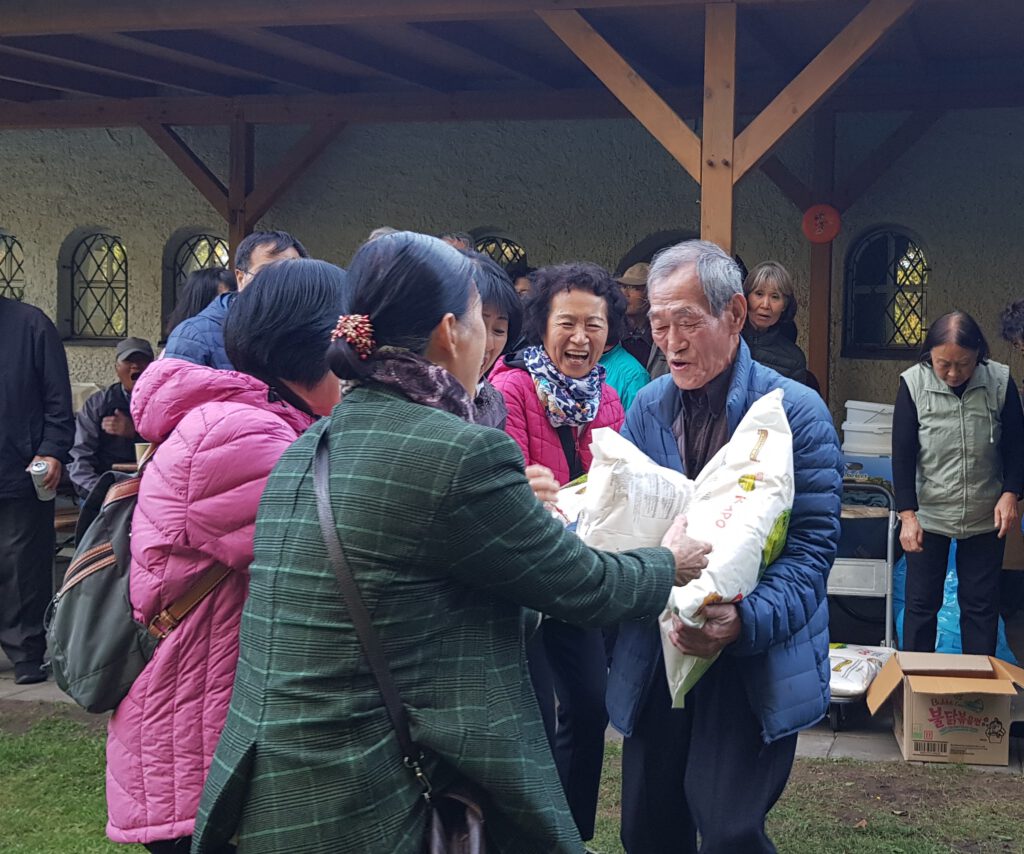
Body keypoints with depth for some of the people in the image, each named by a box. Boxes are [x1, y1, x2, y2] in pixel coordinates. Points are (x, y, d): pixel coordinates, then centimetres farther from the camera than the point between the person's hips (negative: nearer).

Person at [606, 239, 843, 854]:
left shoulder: (796, 411, -8)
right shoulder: (648, 406, 7)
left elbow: (813, 543, -12)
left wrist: (746, 620, -28)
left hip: (755, 662, -4)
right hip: (655, 657, 5)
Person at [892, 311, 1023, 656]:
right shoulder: (913, 384, -11)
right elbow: (902, 454, -9)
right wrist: (907, 514, -13)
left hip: (985, 518, 1)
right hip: (927, 515, -1)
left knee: (981, 604, 9)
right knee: (921, 602, 7)